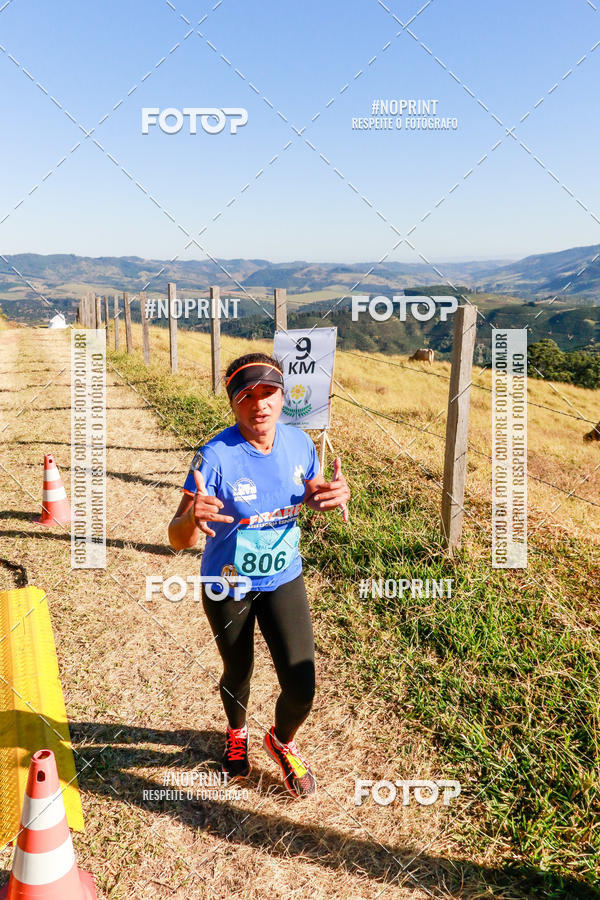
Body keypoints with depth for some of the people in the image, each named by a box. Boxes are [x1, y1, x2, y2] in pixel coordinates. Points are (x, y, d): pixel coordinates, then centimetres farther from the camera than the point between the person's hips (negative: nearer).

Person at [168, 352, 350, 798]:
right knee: (238, 675, 21)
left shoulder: (299, 441, -12)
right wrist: (192, 517, -52)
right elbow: (178, 539, -28)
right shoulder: (216, 456, -26)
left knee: (301, 689, -3)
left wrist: (337, 495, -17)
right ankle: (237, 733, 57)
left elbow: (312, 491, 8)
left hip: (284, 579, 3)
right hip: (228, 586, -2)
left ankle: (282, 741, 34)